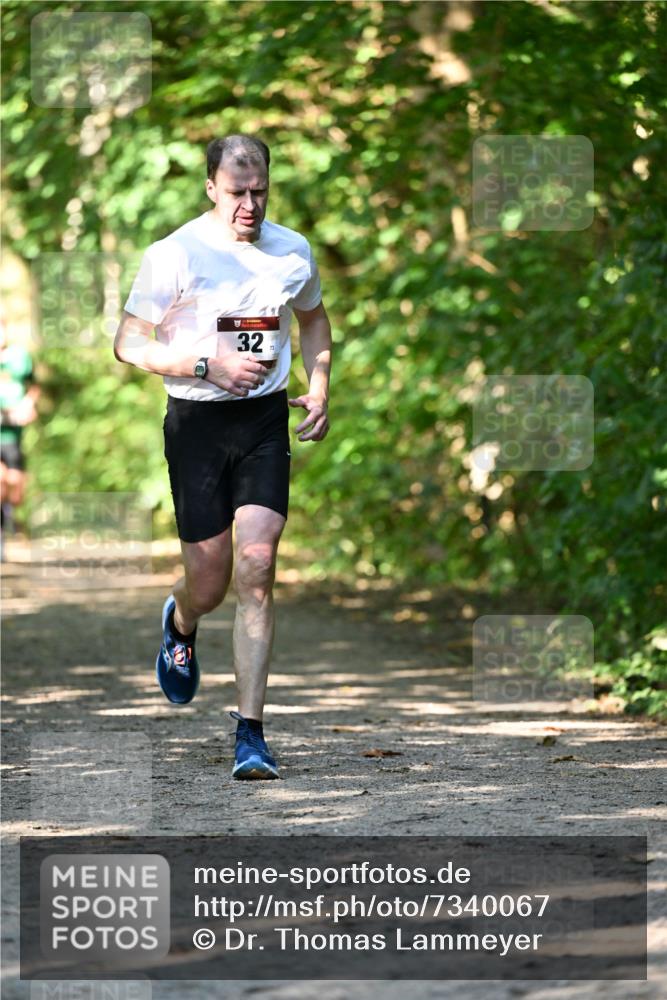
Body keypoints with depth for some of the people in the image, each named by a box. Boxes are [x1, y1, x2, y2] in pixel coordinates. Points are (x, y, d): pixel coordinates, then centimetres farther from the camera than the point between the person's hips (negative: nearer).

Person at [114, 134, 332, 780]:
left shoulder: (292, 251, 5)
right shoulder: (175, 255, -8)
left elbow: (313, 318, 24)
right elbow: (129, 344, -6)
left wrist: (319, 387, 9)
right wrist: (208, 364, -17)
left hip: (266, 420, 2)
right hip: (196, 423, -2)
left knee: (255, 569, -11)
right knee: (209, 581, 2)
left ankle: (250, 733, -8)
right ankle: (179, 624, 43)